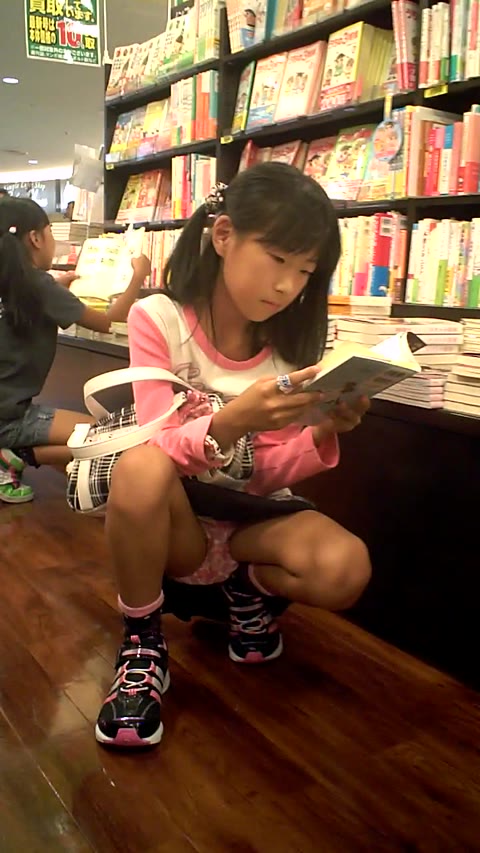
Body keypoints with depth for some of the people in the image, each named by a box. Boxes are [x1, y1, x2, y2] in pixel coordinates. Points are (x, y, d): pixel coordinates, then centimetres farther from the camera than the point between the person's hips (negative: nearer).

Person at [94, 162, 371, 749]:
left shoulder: (290, 341, -4)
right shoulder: (158, 319, -13)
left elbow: (269, 474, -6)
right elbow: (161, 452, -20)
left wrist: (322, 433, -26)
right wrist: (231, 421, -40)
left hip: (252, 515, 3)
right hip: (171, 520, -2)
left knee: (344, 570, -28)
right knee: (140, 467, -36)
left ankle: (248, 586, 7)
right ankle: (142, 643, -12)